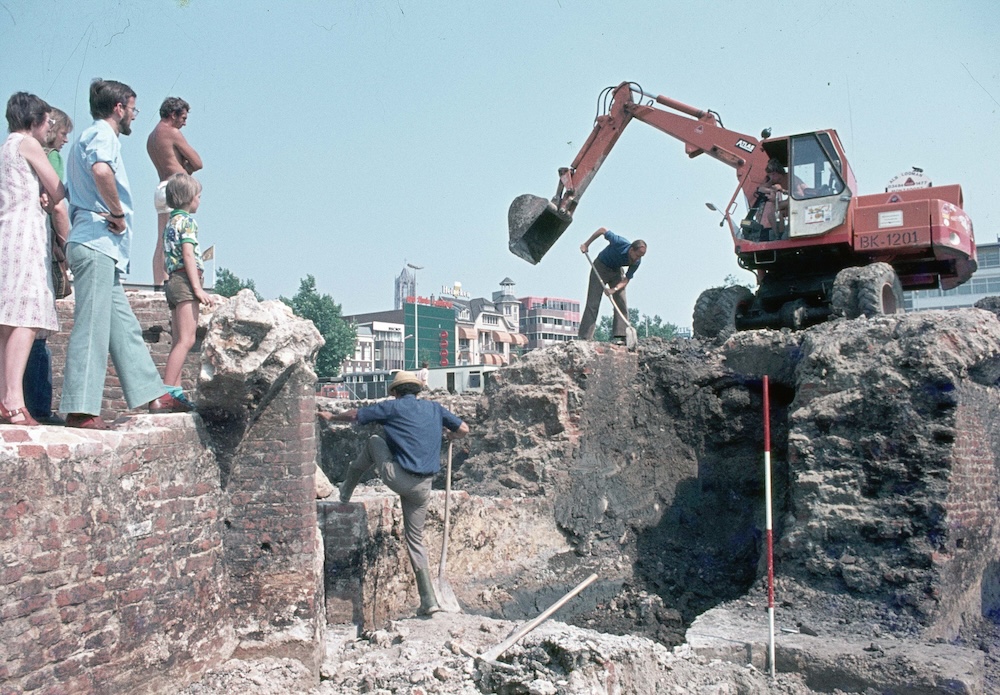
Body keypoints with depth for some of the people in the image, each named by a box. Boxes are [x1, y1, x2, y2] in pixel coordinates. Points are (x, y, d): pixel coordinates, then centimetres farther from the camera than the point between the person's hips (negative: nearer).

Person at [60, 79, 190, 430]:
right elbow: (101, 170, -27)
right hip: (97, 242, -11)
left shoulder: (88, 138, 27)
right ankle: (80, 409, -12)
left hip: (100, 247, 11)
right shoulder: (102, 134, -4)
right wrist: (118, 213, -16)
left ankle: (152, 395, 13)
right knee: (92, 325, -12)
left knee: (124, 325, 9)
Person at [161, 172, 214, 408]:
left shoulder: (170, 223, 21)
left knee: (179, 341, 9)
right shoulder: (187, 221, -6)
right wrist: (198, 288, -19)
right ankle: (167, 389, -20)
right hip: (185, 281, -10)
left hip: (172, 281, 10)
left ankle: (174, 390, 8)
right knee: (186, 340, -14)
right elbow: (188, 255, -15)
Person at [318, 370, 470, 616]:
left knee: (373, 441, 23)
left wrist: (331, 416, 30)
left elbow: (355, 416, 11)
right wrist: (445, 437, 39)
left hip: (396, 477, -4)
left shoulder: (393, 406, 3)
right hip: (422, 487, 4)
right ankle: (428, 600, 9)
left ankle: (346, 491, 33)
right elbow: (463, 429, 18)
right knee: (415, 538, 15)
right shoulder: (435, 408, 14)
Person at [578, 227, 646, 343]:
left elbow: (626, 279, -15)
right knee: (593, 303, -9)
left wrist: (614, 289, -34)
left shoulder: (636, 262, -21)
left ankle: (620, 336, -6)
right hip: (601, 267, -4)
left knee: (622, 304, -7)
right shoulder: (620, 243, -34)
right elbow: (602, 230, -19)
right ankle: (585, 338, -11)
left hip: (616, 271, 4)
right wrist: (586, 244, -13)